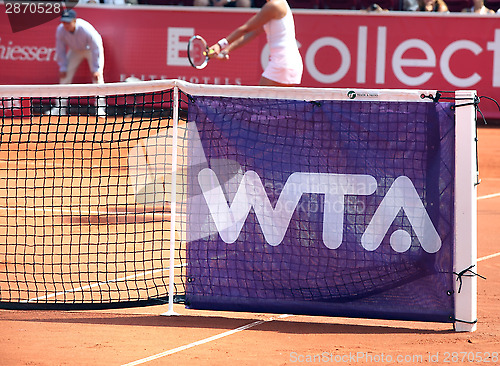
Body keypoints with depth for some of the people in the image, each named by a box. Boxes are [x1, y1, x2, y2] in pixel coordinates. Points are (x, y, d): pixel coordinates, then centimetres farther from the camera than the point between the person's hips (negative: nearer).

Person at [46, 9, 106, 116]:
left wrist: (96, 69, -30)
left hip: (90, 49, -4)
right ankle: (61, 106, 8)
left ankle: (99, 107, -15)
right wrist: (62, 67, -13)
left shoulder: (86, 29, -39)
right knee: (65, 75, -3)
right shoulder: (60, 30, -26)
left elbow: (96, 49, -30)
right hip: (75, 50, 4)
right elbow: (60, 50, -10)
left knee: (97, 75, -20)